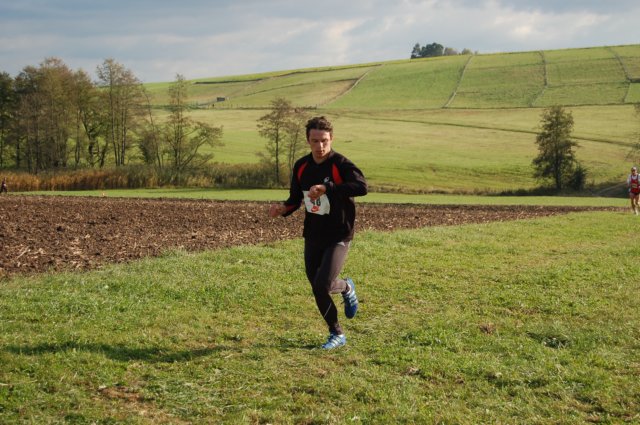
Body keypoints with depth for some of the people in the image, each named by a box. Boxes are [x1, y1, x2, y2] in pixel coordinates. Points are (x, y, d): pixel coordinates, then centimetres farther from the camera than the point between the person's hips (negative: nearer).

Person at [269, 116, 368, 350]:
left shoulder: (341, 164, -16)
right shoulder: (301, 166, 2)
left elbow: (362, 187, -34)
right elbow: (296, 198, 13)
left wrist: (327, 188, -39)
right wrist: (283, 208, -9)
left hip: (338, 236, -6)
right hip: (313, 236, 6)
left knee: (322, 285, -19)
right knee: (317, 289, 8)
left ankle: (346, 288, 17)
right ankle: (337, 334, 29)